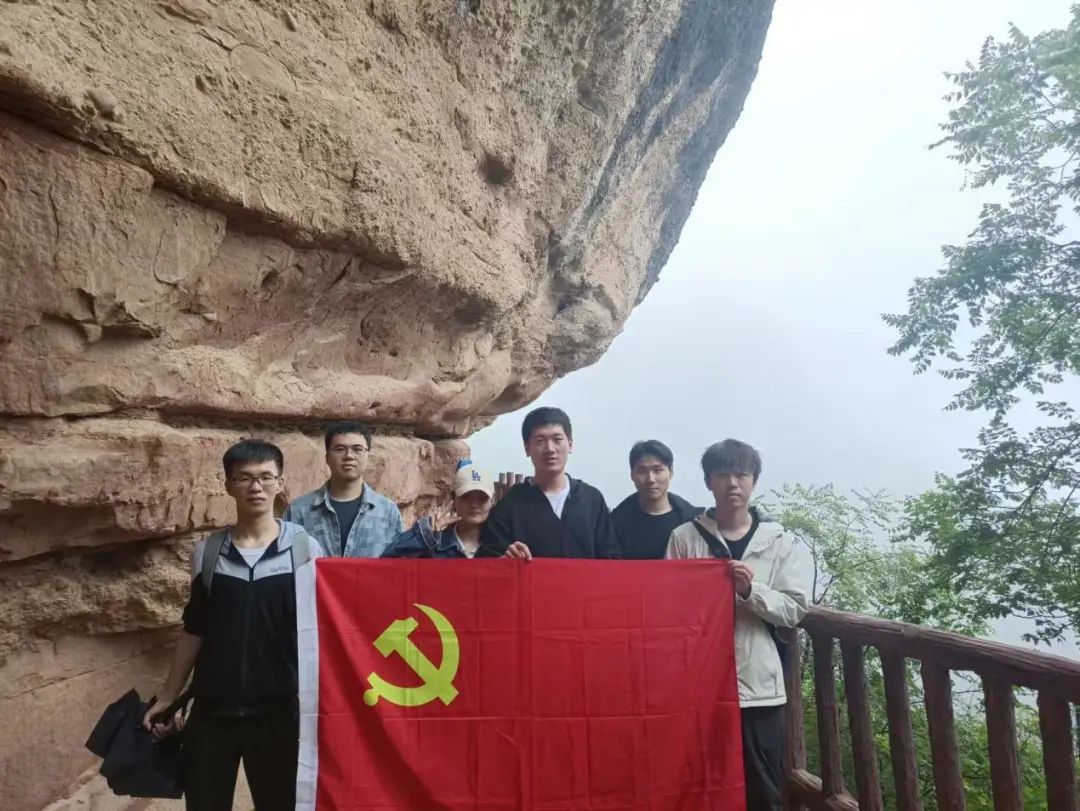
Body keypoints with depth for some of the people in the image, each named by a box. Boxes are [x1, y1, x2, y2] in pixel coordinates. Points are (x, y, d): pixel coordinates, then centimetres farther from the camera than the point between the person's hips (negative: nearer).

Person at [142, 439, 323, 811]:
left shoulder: (305, 549, -6)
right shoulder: (207, 552, 2)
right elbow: (193, 630, 11)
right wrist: (168, 695, 12)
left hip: (277, 710, -2)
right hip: (211, 711, 2)